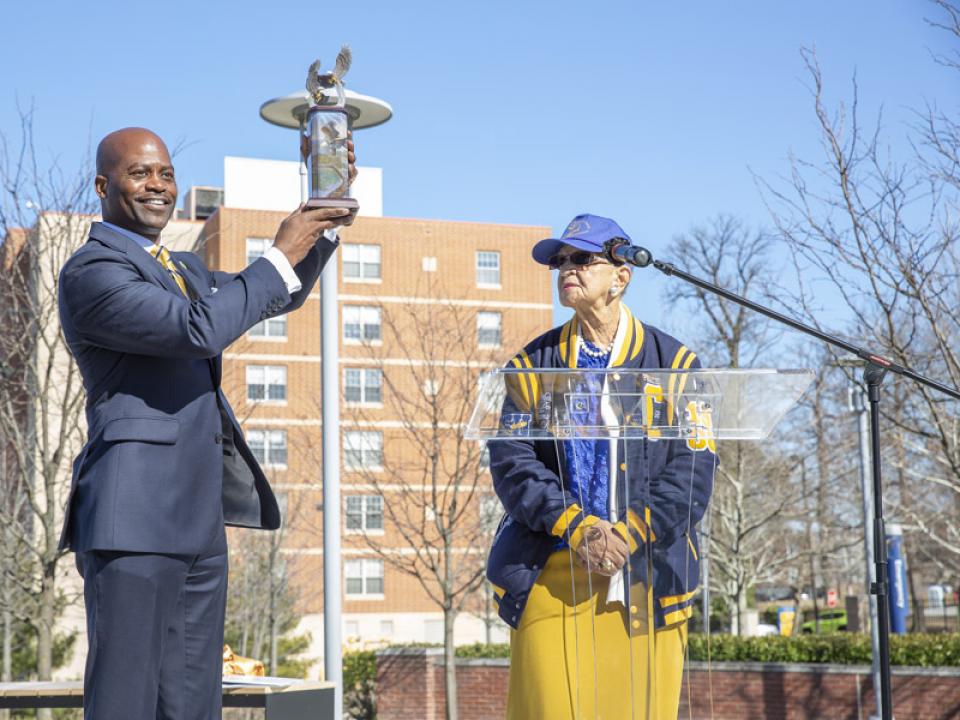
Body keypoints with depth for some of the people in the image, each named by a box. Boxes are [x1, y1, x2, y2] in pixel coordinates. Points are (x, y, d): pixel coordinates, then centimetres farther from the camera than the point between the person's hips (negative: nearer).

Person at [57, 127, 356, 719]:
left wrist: (326, 223, 13)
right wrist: (279, 257, -12)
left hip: (199, 520, 9)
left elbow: (282, 296, 28)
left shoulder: (182, 268, 21)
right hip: (134, 518, -9)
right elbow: (198, 329, -21)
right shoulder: (91, 271, -8)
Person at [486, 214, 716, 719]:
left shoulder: (673, 363, 7)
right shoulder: (536, 364, 12)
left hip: (647, 573, 0)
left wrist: (629, 534, -13)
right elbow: (511, 459, 1)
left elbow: (694, 468, -1)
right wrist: (575, 526, -13)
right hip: (550, 574, 1)